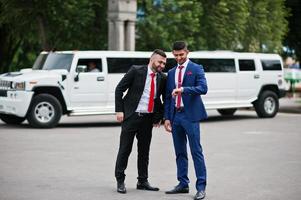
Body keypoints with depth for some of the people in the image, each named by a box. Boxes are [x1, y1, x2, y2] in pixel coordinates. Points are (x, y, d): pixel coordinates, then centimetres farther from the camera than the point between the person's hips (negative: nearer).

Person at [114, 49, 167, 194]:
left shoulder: (162, 78, 4)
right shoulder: (136, 71, -8)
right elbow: (119, 89, -6)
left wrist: (159, 116, 8)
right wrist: (119, 110, -10)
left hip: (148, 118, 4)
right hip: (131, 116, -4)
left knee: (144, 151, 11)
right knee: (125, 149, 0)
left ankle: (142, 182, 22)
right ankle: (120, 181, 11)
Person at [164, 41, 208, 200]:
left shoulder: (196, 69, -1)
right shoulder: (171, 73, 16)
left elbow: (203, 88, -16)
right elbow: (167, 97, 16)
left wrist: (183, 89, -27)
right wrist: (166, 118, 8)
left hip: (190, 115, -6)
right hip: (175, 116, 6)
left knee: (196, 151, -6)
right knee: (180, 153, 11)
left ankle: (201, 187, -4)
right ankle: (183, 184, 18)